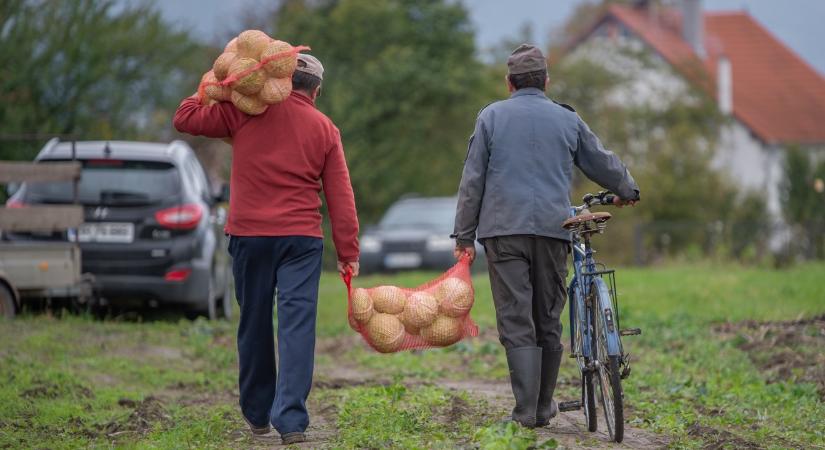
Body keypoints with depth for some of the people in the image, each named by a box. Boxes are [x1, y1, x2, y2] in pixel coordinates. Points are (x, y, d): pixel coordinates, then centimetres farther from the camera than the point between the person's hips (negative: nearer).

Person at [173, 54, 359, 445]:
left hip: (250, 235, 1)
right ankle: (291, 420, -16)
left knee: (254, 323, 12)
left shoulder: (247, 111, 1)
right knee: (297, 324, -5)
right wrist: (348, 252, 6)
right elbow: (340, 197, 3)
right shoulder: (325, 129, 5)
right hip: (301, 238, 0)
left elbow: (186, 119, 3)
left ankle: (257, 415, 24)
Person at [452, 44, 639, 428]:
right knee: (548, 320, 11)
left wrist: (464, 235, 6)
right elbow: (603, 163, 22)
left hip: (504, 230, -2)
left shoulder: (492, 116, 6)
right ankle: (544, 406, 18)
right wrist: (627, 191, 42)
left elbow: (472, 180, 2)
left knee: (516, 321, -5)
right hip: (553, 229, 2)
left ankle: (527, 409, -14)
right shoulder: (567, 120, 11)